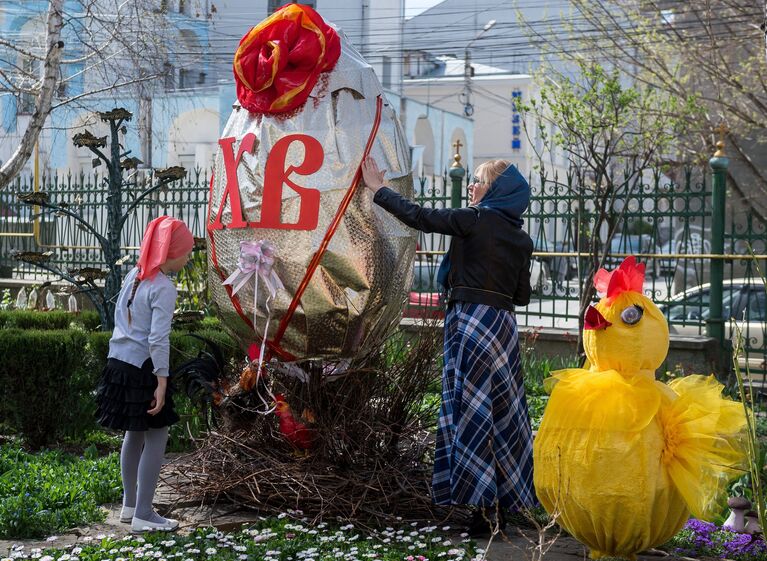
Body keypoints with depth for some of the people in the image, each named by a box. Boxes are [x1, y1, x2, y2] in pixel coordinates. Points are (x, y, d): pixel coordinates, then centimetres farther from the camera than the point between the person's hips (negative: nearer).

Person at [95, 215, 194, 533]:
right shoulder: (163, 288, -15)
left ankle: (130, 506, 27)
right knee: (156, 436, -2)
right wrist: (161, 384, -20)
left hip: (119, 362, 9)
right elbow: (158, 339, -20)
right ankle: (143, 515, 0)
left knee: (135, 433, 18)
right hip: (142, 368, -9)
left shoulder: (133, 276, 10)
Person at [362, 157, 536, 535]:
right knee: (501, 412, 13)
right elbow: (522, 296, 14)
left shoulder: (476, 220, -7)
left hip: (472, 323, -7)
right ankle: (507, 496, 21)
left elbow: (419, 217, -7)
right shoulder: (521, 239, 12)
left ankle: (485, 506, -3)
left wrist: (379, 189, 2)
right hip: (503, 326, 7)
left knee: (472, 411, -4)